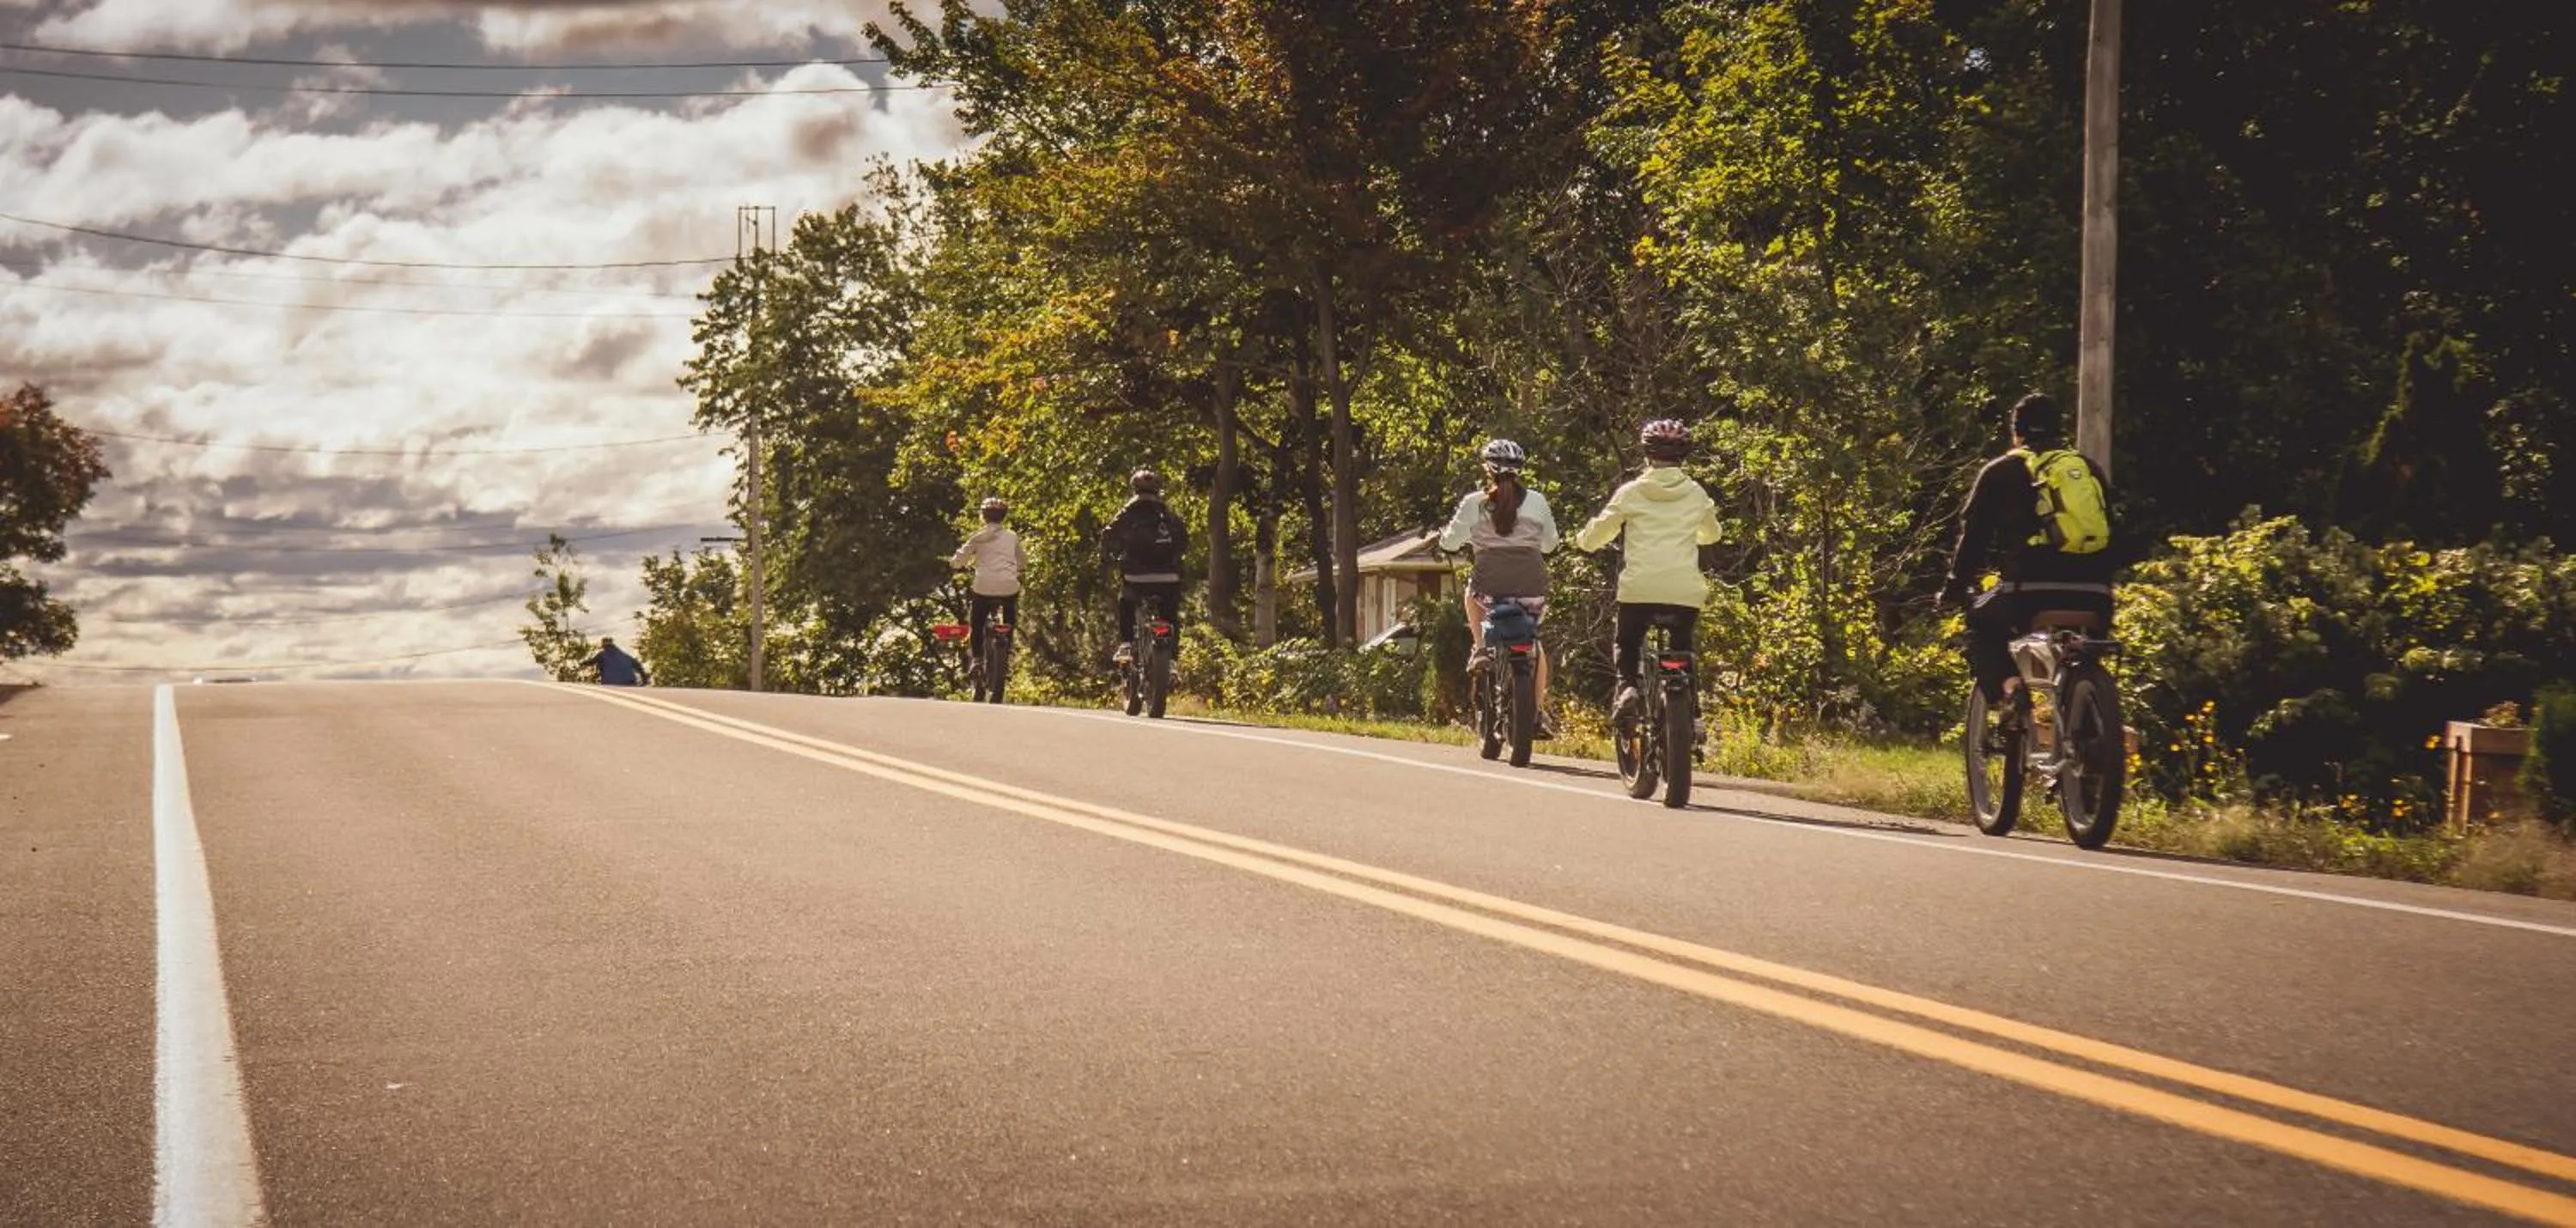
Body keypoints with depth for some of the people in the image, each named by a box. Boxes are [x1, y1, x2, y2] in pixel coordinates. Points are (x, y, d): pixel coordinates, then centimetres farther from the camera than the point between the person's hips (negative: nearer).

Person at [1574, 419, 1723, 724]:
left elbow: (1594, 537, 6)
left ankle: (1627, 685, -6)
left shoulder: (1631, 492, 2)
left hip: (1639, 590, -1)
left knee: (1628, 644, 20)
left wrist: (1582, 539, 29)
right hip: (1686, 592, 2)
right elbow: (1711, 535, 27)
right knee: (1683, 651, 20)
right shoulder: (1695, 494, 9)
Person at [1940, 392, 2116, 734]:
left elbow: (1974, 536, 12)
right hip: (2092, 598, 4)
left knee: (1982, 622, 23)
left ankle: (2008, 691, -2)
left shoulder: (2001, 472, 11)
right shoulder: (2091, 469, 22)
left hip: (2031, 592, -4)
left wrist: (1955, 587, 23)